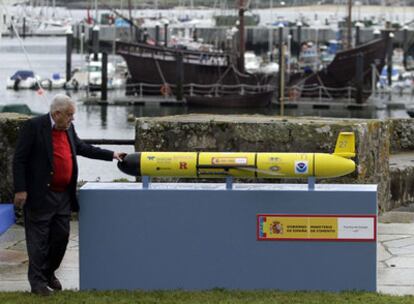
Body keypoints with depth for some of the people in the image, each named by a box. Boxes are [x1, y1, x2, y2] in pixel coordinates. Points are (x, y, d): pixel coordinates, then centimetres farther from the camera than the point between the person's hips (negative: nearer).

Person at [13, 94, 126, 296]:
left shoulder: (68, 128, 9)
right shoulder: (33, 127, -12)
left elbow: (82, 148, 24)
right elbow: (19, 159, -12)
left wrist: (111, 155, 21)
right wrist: (20, 190, -16)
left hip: (63, 195, 7)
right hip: (40, 195, -7)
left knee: (61, 236, 11)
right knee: (39, 238, -1)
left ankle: (49, 273, 28)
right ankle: (37, 281, 6)